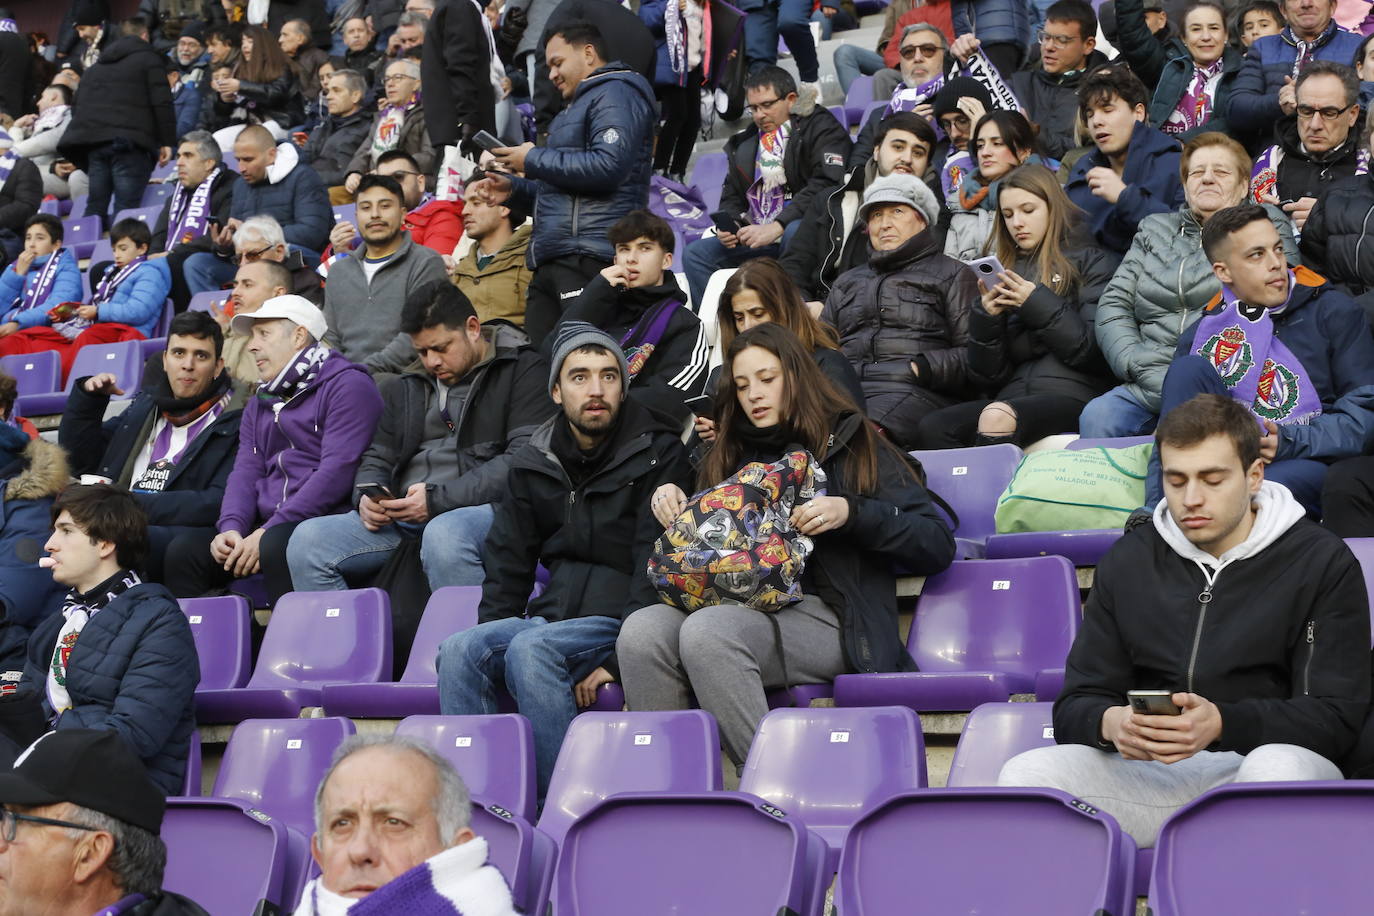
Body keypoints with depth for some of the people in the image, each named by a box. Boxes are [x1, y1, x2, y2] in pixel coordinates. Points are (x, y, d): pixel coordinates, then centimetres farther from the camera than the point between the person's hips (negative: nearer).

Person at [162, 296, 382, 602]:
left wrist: (268, 532, -16)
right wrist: (231, 528, -9)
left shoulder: (346, 386, -1)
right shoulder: (259, 404, 26)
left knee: (276, 546, -37)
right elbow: (245, 472, 14)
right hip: (266, 527, 7)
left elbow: (337, 470, -13)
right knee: (185, 548, -15)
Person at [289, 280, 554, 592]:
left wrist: (438, 499, -15)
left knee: (444, 534, -41)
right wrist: (367, 496, 2)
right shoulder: (406, 389, 25)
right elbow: (377, 459, 28)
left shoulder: (523, 370, 4)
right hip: (402, 518, 6)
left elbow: (523, 461, -9)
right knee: (307, 539, -16)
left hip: (482, 508, -6)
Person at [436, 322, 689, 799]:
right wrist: (490, 636, 1)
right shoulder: (533, 463, 15)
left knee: (530, 648, -32)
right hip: (552, 614, 5)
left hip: (619, 622, -5)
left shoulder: (658, 454, 0)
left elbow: (657, 569, -9)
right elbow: (507, 563, 18)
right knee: (460, 650, -22)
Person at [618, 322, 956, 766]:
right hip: (739, 608, 4)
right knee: (641, 631, -28)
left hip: (826, 618, -4)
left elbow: (938, 545, 5)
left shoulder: (854, 445, 14)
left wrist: (851, 512, -9)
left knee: (708, 630, -35)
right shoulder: (731, 457, 27)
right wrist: (672, 503, 12)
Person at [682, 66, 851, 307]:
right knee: (695, 253, -7)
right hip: (756, 236, 7)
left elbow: (825, 186, -15)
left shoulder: (821, 127, 1)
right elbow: (731, 195, 28)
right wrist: (728, 225, 2)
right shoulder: (746, 142, 22)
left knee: (796, 232, -40)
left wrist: (777, 227, -22)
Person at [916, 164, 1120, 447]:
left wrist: (1037, 304, -7)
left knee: (997, 417, -37)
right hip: (1012, 396, 5)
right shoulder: (1004, 273, 22)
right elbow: (988, 377, 16)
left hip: (1071, 394, -5)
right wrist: (987, 318, 0)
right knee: (931, 429, -25)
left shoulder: (1091, 262, 10)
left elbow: (1095, 351, -3)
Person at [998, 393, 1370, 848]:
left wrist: (1222, 724, -24)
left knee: (1280, 768, -38)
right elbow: (1075, 705, 11)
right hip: (1147, 775, 3)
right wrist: (1110, 723, -16)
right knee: (1026, 773, -24)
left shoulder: (1322, 562, 3)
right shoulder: (1129, 560, 13)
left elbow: (1336, 717, -6)